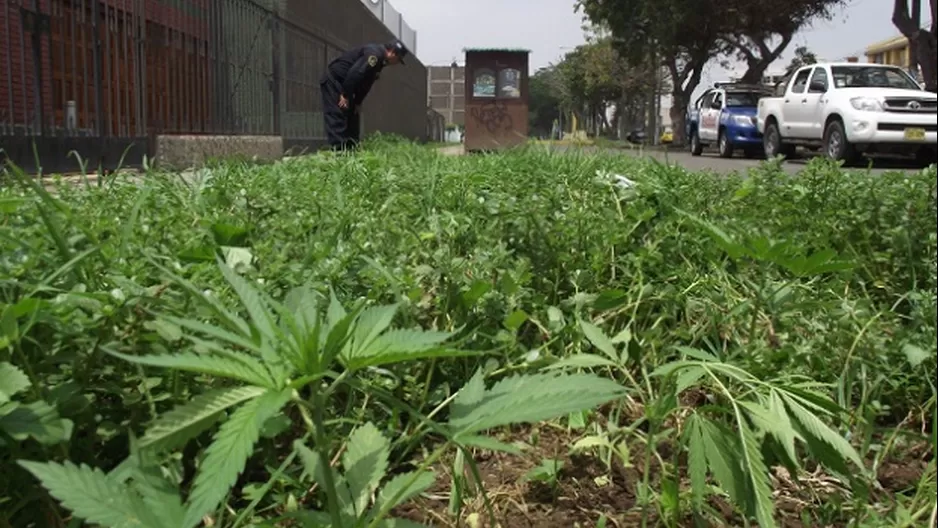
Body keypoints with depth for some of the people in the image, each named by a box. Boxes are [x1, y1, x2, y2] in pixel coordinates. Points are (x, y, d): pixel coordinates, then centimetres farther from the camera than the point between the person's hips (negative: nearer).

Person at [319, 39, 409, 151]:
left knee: (352, 117, 11)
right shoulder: (375, 54, -21)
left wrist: (357, 103, 7)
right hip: (333, 81, -11)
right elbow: (354, 73, -29)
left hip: (342, 84, 11)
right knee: (337, 117, -14)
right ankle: (339, 151, -18)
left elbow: (366, 84, 14)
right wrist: (345, 96, -25)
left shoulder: (380, 59, 12)